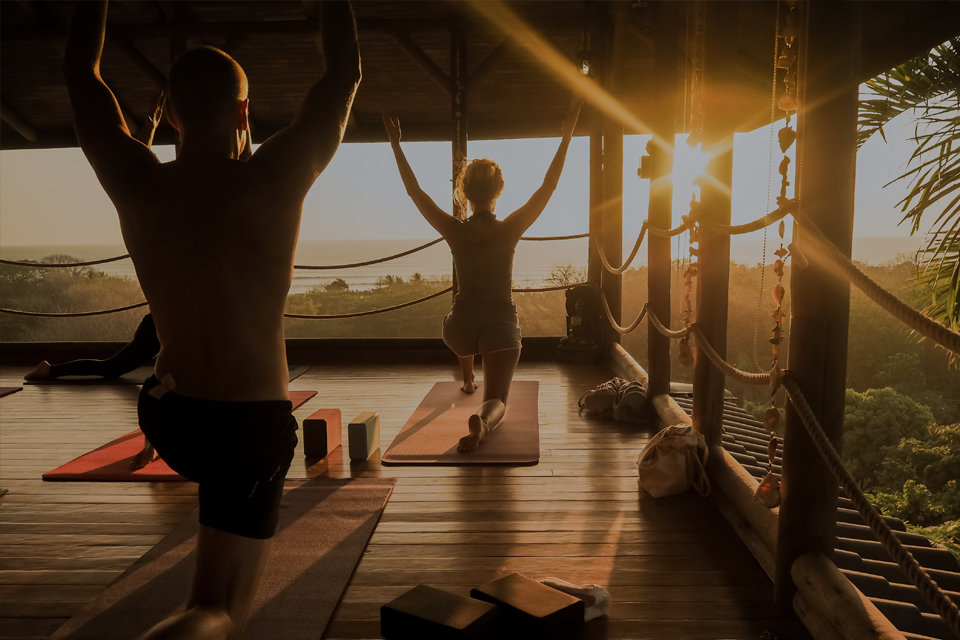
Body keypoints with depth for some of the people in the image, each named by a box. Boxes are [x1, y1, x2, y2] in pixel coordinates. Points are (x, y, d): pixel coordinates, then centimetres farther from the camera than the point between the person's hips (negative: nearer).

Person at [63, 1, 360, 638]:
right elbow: (346, 72, -4)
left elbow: (81, 71, 9)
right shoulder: (272, 181, -17)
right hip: (253, 426, -5)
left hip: (168, 416, 6)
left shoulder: (136, 185, -8)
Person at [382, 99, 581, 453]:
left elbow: (415, 191, 1)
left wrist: (396, 144, 6)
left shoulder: (455, 231, -6)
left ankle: (468, 379, 53)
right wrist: (566, 136, -1)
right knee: (496, 400, -3)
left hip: (460, 327, 2)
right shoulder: (510, 229, -7)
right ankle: (481, 421, -38)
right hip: (501, 324, -2)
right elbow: (548, 186, -3)